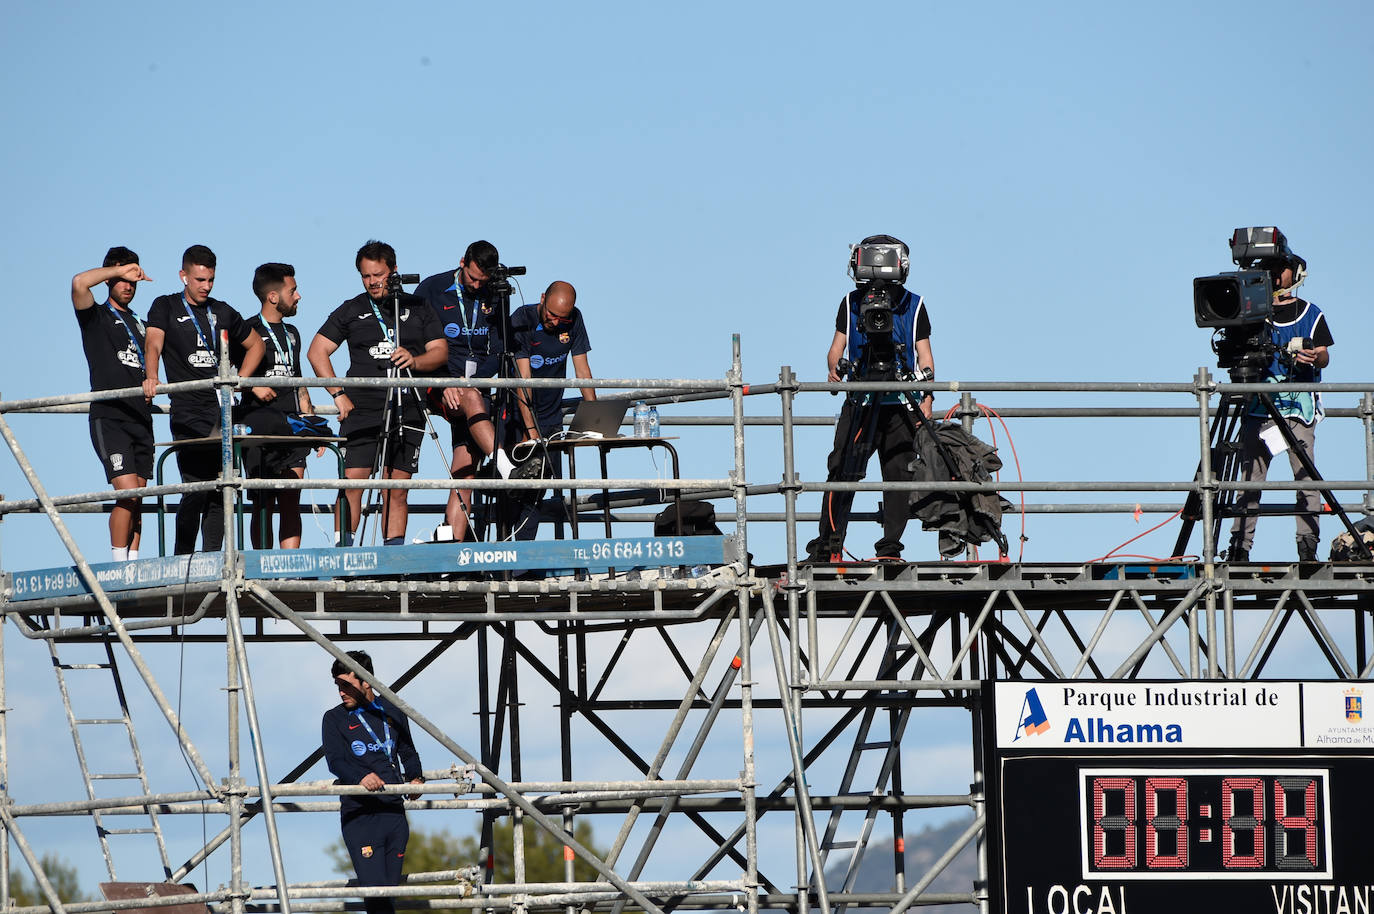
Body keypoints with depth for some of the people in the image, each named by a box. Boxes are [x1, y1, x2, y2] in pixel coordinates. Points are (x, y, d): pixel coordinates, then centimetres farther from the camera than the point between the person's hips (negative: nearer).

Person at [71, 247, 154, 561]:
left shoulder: (139, 325, 22)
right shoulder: (96, 317, 4)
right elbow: (79, 282, -16)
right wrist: (119, 270, -5)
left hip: (140, 418, 6)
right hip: (109, 418, -6)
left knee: (136, 498, 3)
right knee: (127, 492, -17)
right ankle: (118, 562, -13)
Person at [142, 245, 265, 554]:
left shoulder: (222, 313, 18)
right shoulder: (166, 308, 7)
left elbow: (255, 344, 30)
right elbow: (154, 344, -10)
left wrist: (241, 380, 15)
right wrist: (151, 378, -29)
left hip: (222, 411, 4)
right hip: (188, 414, -4)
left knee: (219, 490, 0)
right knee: (196, 488, -14)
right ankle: (182, 560, -3)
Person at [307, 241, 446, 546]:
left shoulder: (417, 309, 13)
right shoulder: (351, 311, 10)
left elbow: (440, 351, 8)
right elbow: (317, 352, 8)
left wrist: (414, 361, -14)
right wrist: (338, 394, -2)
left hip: (407, 412, 1)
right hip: (362, 409, -1)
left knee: (396, 491, 1)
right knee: (352, 484, -10)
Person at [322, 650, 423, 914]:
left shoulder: (391, 712, 15)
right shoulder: (334, 719, 4)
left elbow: (408, 752, 26)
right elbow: (335, 760, -10)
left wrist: (415, 778, 6)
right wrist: (359, 777, -29)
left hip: (394, 810, 4)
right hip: (359, 813, -4)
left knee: (390, 887, 2)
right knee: (374, 887, -16)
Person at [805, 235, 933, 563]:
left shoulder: (913, 306, 8)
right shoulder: (851, 304, 12)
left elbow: (924, 356, 7)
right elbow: (837, 345, 10)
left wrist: (927, 399, -3)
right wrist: (833, 369, -13)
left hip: (901, 404, 0)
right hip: (859, 403, 0)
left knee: (899, 475, -3)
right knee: (842, 471, -8)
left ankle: (890, 549, 3)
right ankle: (828, 546, -6)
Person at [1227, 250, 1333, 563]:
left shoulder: (1311, 314, 10)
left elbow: (1325, 358, 7)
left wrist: (1314, 357, -15)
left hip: (1298, 405, -1)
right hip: (1258, 405, 1)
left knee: (1305, 476, -8)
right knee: (1250, 476, -3)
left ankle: (1308, 545, -7)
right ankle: (1240, 546, -2)